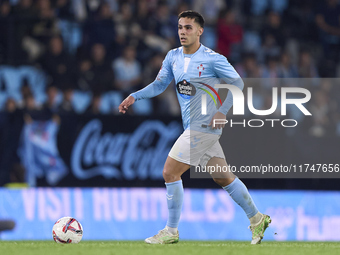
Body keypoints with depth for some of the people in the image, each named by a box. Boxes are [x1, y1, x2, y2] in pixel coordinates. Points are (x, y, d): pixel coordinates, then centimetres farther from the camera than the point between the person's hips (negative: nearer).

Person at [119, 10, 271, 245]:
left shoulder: (213, 59, -11)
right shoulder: (173, 57, 8)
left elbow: (237, 83, -3)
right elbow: (159, 85, 13)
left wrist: (223, 111, -12)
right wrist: (135, 96, -2)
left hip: (204, 126, -7)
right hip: (192, 127, 7)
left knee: (170, 173, -10)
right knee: (223, 177, 13)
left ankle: (171, 231, -1)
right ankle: (257, 219, 25)